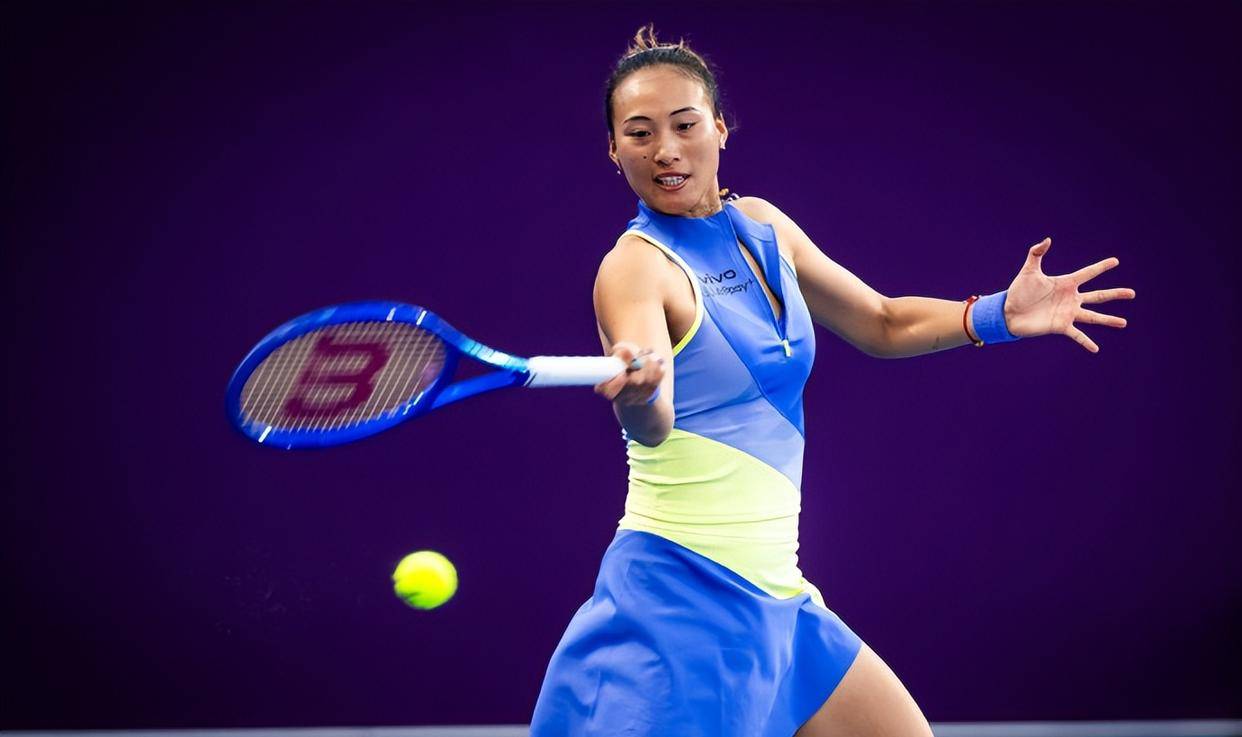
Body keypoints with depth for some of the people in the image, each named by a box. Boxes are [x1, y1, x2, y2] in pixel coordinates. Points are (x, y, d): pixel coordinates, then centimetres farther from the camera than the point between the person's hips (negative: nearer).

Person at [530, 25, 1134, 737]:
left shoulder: (761, 226, 8)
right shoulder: (636, 266, -14)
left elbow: (881, 323, 22)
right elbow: (653, 428, -33)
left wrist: (997, 314, 7)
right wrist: (637, 391, -56)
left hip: (774, 596, 8)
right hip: (682, 596, -8)